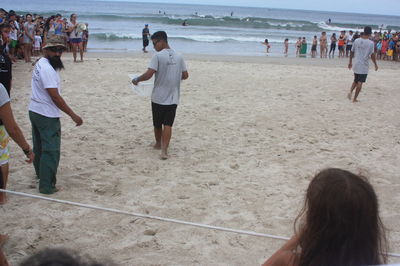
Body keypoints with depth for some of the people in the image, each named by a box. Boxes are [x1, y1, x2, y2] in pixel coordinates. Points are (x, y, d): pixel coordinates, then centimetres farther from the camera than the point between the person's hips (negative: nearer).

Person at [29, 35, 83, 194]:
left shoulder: (40, 64, 9)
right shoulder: (47, 69, -22)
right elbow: (55, 97, -25)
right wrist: (73, 115, -22)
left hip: (35, 111, 10)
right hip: (47, 115, -10)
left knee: (39, 146, 25)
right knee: (51, 151, -2)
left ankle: (40, 173, 45)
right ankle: (46, 187, 4)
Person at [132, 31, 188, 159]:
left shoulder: (158, 56, -12)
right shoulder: (179, 57, 4)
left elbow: (148, 75, -19)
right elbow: (185, 75, 11)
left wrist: (136, 79, -3)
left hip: (158, 97, -3)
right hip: (173, 98, 3)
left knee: (157, 124, 17)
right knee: (168, 125, 2)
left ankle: (158, 144, 36)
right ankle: (164, 150, -9)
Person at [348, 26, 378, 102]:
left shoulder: (356, 41, 2)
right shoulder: (370, 43, -11)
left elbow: (352, 52, 8)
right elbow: (372, 55, -10)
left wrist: (350, 62, 19)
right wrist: (375, 64, 2)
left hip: (356, 65, 4)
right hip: (364, 66, -4)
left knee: (355, 81, 20)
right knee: (360, 83, 2)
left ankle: (350, 91, -2)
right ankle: (355, 98, 3)